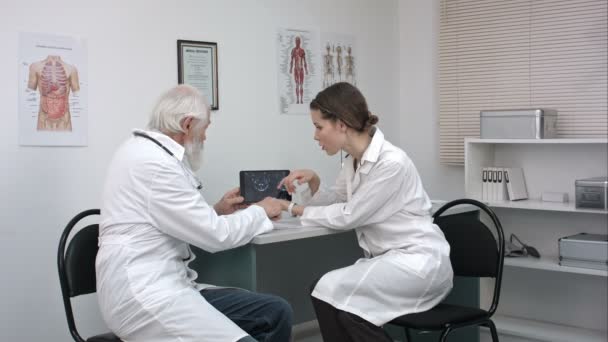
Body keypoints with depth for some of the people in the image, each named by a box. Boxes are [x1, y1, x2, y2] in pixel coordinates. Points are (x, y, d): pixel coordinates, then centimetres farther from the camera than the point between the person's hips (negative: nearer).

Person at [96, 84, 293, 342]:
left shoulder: (149, 152, 15)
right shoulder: (155, 161, -16)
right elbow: (215, 235, -12)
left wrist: (216, 211, 16)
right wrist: (260, 211, 4)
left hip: (160, 284, 10)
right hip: (143, 294, -10)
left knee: (276, 313, -2)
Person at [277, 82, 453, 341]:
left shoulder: (391, 162, -21)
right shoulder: (354, 160, 5)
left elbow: (348, 216, -16)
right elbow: (335, 203, 18)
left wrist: (295, 209, -5)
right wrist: (313, 180, -1)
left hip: (419, 261, -8)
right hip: (388, 259, 8)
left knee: (335, 290, -23)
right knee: (325, 291, -11)